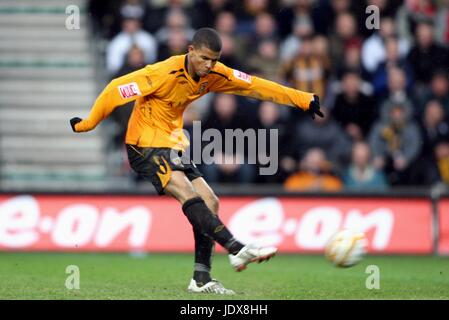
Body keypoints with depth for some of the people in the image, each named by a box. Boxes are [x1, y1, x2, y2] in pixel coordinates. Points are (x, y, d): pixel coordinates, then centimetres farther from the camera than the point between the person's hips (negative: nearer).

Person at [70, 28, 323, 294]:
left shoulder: (214, 75, -1)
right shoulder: (164, 73, -22)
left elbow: (255, 86, 2)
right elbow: (117, 89, -18)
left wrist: (304, 100, 0)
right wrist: (86, 124, -9)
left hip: (173, 147, 8)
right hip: (146, 145, -8)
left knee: (209, 202, -2)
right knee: (188, 195, -26)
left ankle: (202, 279, 2)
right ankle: (237, 250, -36)